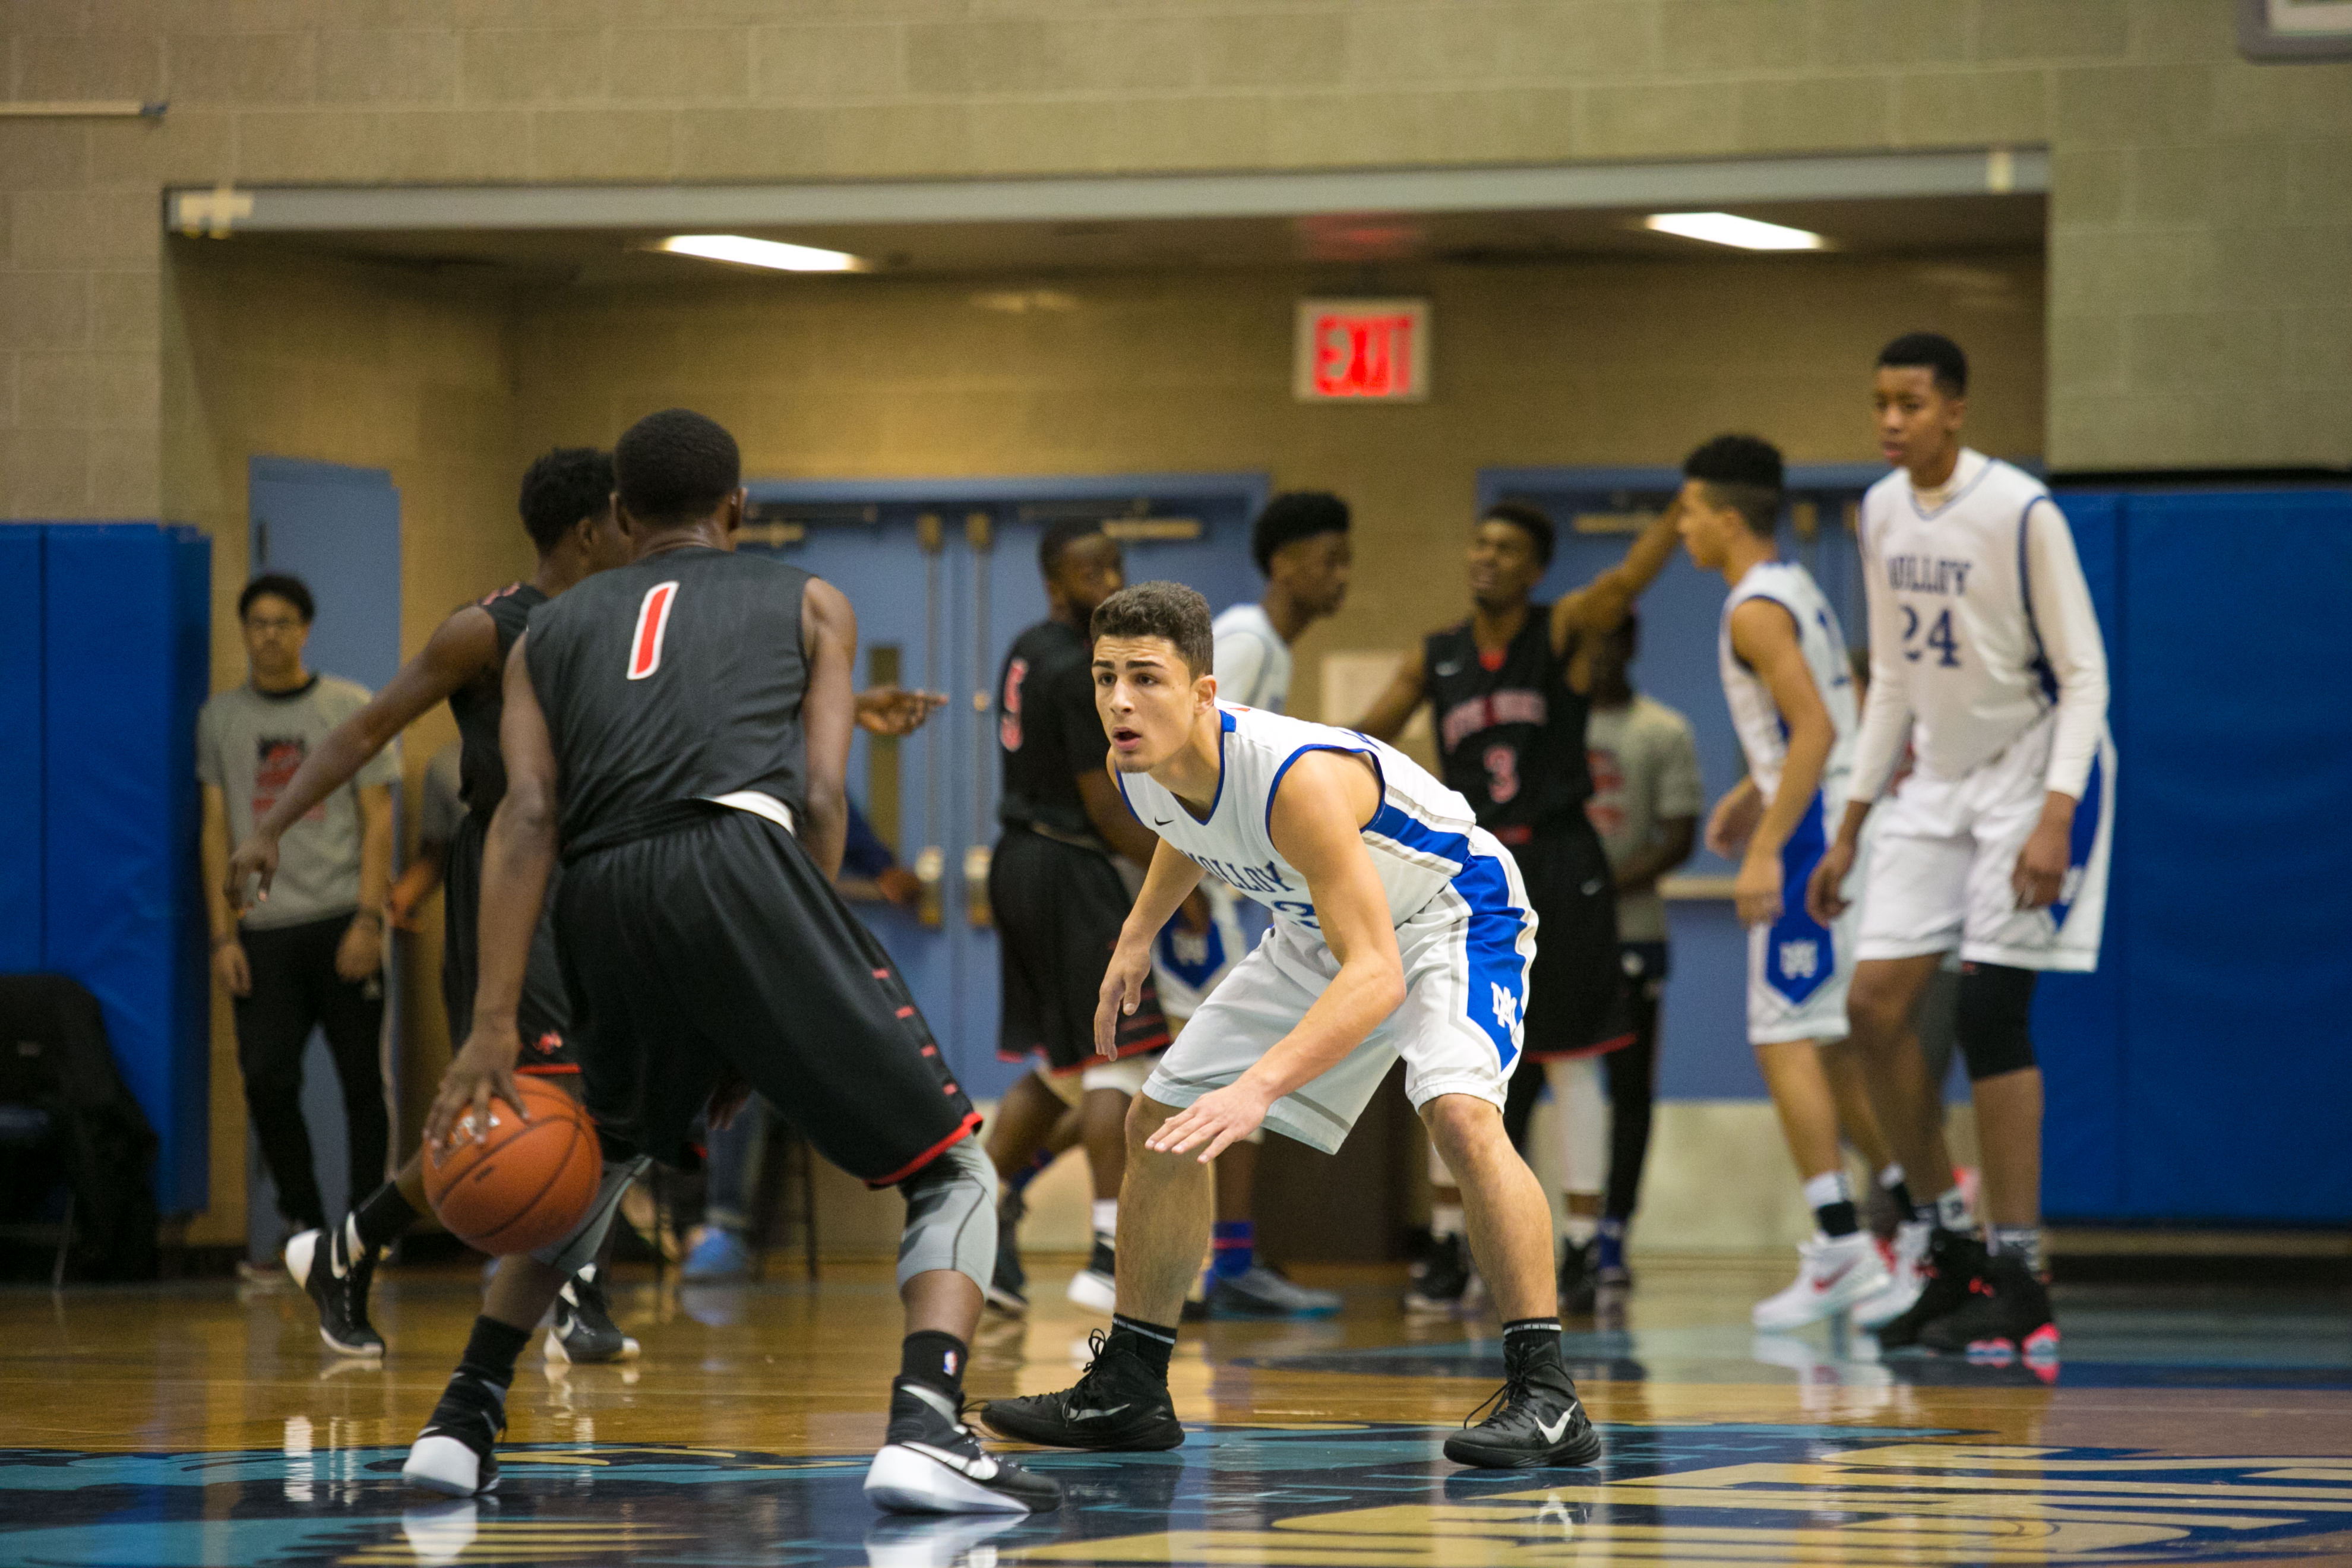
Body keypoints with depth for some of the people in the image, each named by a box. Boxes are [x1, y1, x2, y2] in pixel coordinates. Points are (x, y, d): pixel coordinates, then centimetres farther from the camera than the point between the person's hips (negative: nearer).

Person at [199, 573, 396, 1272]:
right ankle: (302, 1220, 8)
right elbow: (217, 829, 10)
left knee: (361, 1080, -1)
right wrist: (223, 935, 2)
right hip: (264, 929, 2)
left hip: (341, 922, -2)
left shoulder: (351, 708, 3)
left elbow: (378, 820, 1)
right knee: (267, 1081, -5)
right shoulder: (221, 717, 10)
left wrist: (368, 920, -9)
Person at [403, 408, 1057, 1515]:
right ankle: (926, 1430, -20)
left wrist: (495, 1027, 2)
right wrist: (769, 1032, 14)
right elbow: (820, 799, 10)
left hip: (599, 901, 4)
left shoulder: (550, 633, 29)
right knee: (952, 1174, 4)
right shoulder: (807, 604, 25)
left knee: (601, 1161, 34)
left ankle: (461, 1424, 28)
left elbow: (527, 815, 12)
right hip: (735, 860, -4)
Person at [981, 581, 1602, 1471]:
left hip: (1454, 913, -8)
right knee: (1160, 1122, 8)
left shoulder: (1296, 778, -40)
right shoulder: (1137, 772, -16)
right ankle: (1128, 1392, 21)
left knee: (1460, 1113, -34)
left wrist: (1261, 1084, -56)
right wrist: (1139, 934, 12)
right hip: (1323, 932, 8)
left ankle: (1546, 1397, -28)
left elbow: (1377, 974, -46)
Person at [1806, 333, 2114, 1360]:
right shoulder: (1882, 513, 5)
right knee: (1877, 1006, -1)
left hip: (2032, 773, -7)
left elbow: (2084, 676, -16)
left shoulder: (2020, 514, -18)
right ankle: (1953, 1254, 12)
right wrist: (1851, 830, 13)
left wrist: (2055, 818, -26)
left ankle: (2018, 1283, -8)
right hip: (1937, 780, 7)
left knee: (1989, 1011, -14)